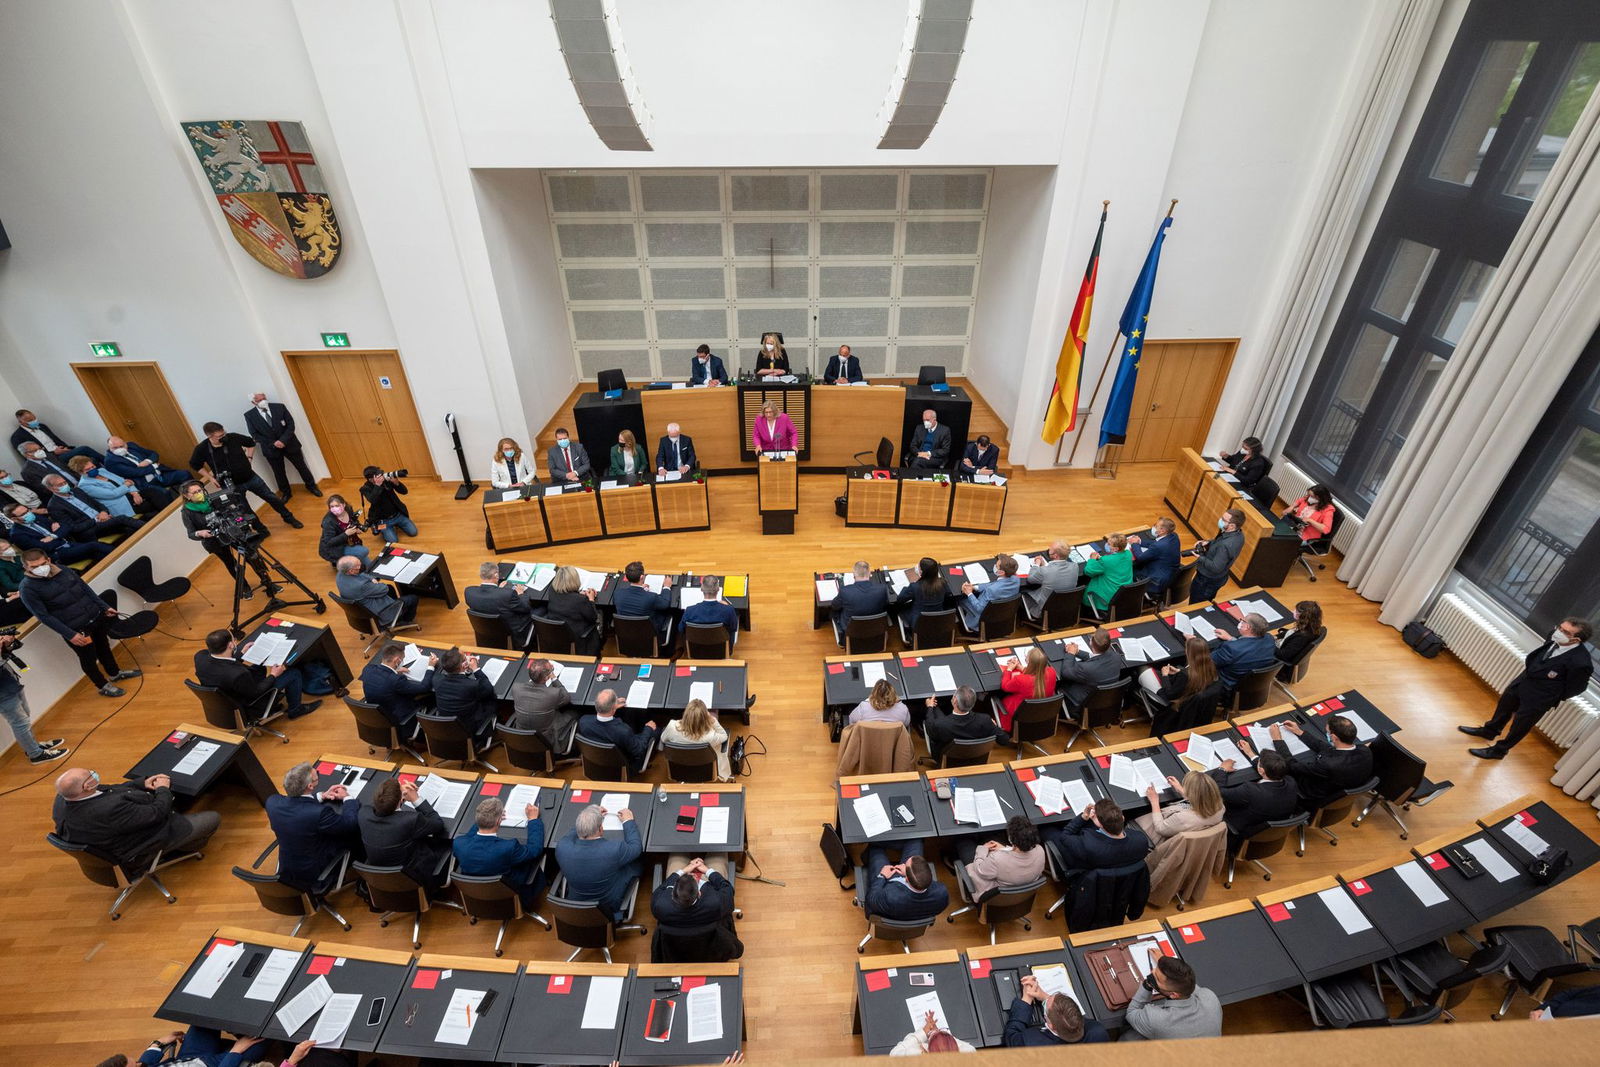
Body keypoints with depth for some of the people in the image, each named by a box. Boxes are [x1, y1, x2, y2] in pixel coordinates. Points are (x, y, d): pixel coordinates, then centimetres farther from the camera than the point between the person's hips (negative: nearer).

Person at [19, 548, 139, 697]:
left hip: (96, 616, 5)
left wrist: (105, 607, 13)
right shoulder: (28, 588, -17)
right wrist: (69, 634, -21)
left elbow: (85, 588, 11)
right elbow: (43, 616, -17)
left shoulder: (63, 570, -2)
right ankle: (103, 686, 32)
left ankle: (115, 673, 47)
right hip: (75, 629, -5)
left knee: (104, 647, 25)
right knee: (89, 658, 12)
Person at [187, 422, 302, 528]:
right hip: (232, 485, -1)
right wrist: (210, 477, -1)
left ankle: (288, 518, 28)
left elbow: (251, 443, 8)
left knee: (271, 497, 9)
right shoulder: (202, 449, -15)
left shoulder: (233, 437, -14)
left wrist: (249, 457, 2)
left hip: (250, 477, 1)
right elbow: (194, 465, 5)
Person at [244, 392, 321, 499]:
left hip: (289, 443, 0)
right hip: (271, 448, 0)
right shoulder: (249, 416, -7)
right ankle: (286, 493, 32)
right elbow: (255, 434, -7)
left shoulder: (279, 407, -6)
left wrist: (283, 440, -18)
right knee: (279, 473, 13)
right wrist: (273, 444, -17)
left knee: (301, 466, 13)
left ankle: (311, 486, 33)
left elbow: (291, 424, -7)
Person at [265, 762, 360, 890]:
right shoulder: (319, 813, -37)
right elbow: (351, 823, -20)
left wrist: (321, 796, 1)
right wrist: (347, 798, -5)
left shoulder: (272, 802, -18)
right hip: (316, 876, -7)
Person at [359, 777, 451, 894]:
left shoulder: (363, 814, -23)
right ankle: (440, 882, 35)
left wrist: (400, 792, -11)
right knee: (444, 837, 17)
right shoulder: (410, 820, -36)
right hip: (414, 878, -5)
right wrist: (415, 799, -15)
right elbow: (438, 824, -16)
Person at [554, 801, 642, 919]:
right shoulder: (615, 849, -34)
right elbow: (636, 847, -11)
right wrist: (628, 821, 2)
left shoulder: (562, 847, -26)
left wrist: (587, 817, 12)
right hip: (609, 907, -3)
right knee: (635, 864, 15)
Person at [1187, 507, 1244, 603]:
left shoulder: (1225, 546, -39)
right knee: (1207, 604, 30)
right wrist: (1208, 542, -5)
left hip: (1208, 580, -9)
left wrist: (1200, 557, -23)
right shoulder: (1238, 533, -10)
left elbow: (1215, 568, -32)